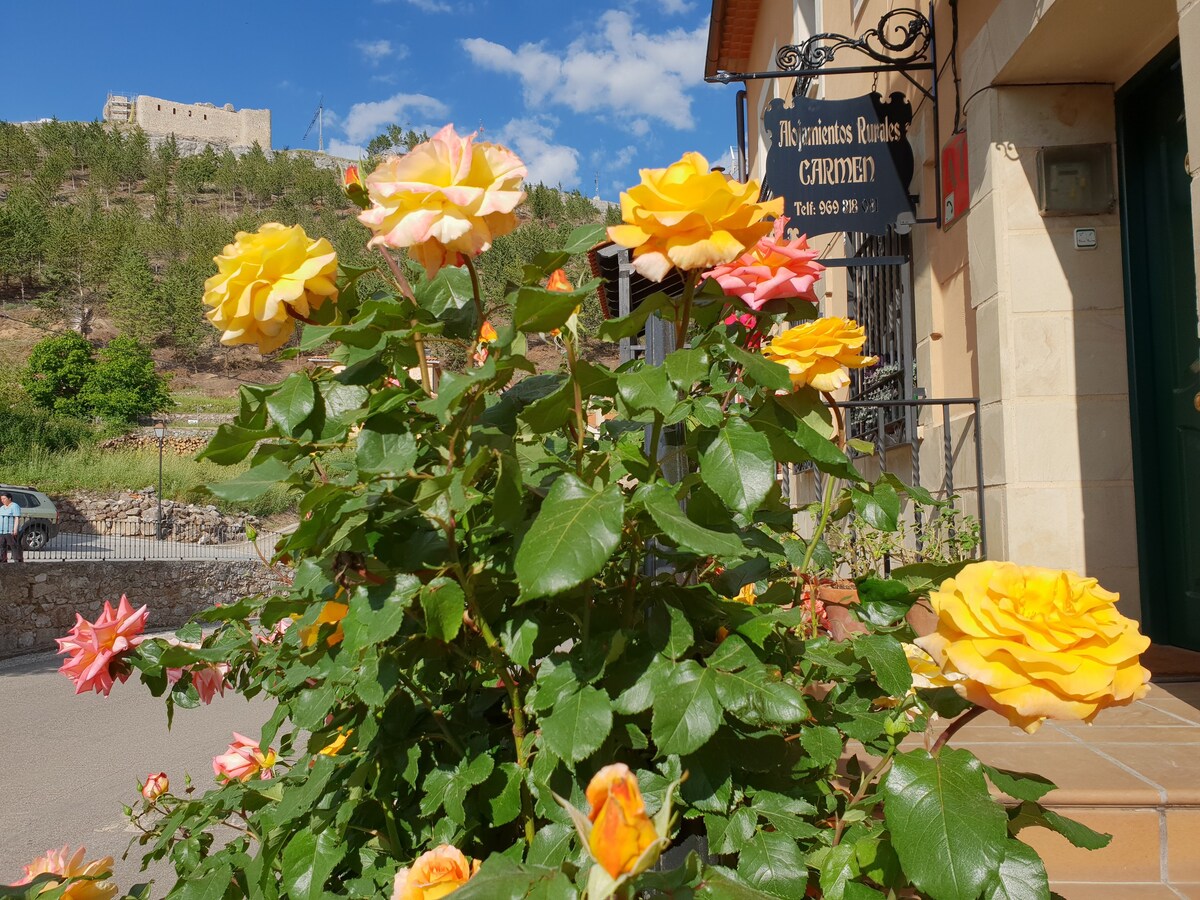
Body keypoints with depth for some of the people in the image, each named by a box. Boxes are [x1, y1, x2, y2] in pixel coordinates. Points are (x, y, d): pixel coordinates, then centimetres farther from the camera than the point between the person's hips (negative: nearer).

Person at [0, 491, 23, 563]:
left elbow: (17, 518, -13)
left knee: (15, 548, -8)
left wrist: (15, 529, -22)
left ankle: (18, 562, -9)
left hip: (11, 532, -8)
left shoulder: (14, 506, -6)